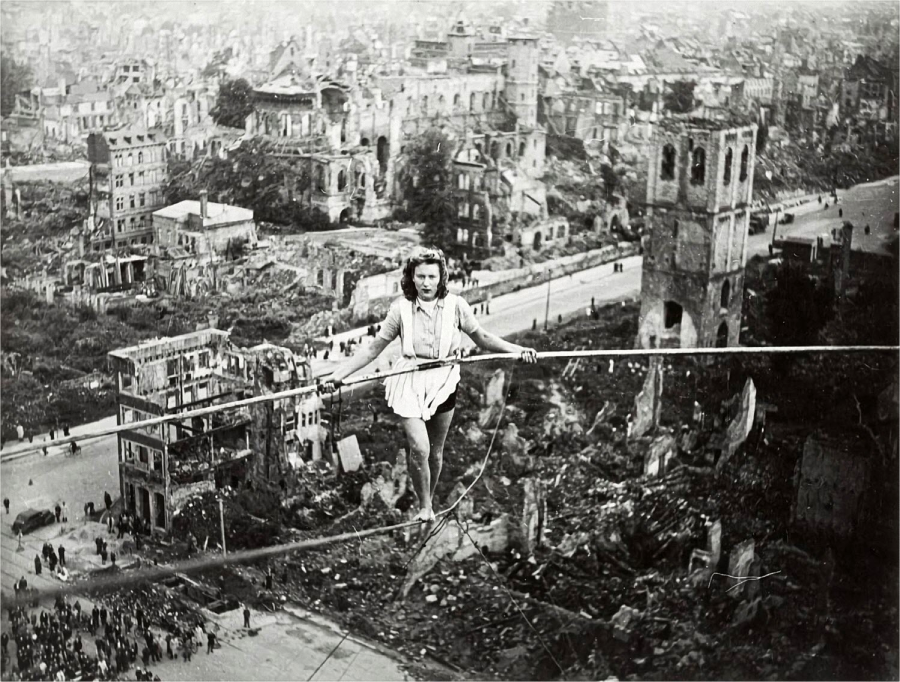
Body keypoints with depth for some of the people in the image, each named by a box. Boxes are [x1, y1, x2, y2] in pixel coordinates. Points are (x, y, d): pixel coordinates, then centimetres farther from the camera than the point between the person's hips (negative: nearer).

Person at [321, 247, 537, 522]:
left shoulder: (455, 305, -5)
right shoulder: (401, 308, -7)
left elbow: (482, 338, 5)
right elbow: (373, 349, -2)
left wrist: (518, 350, -6)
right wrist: (338, 375, -9)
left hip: (443, 383, 2)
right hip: (410, 384, -2)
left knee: (436, 451, 13)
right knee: (419, 448, -17)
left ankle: (429, 503, 36)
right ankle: (424, 508, 4)